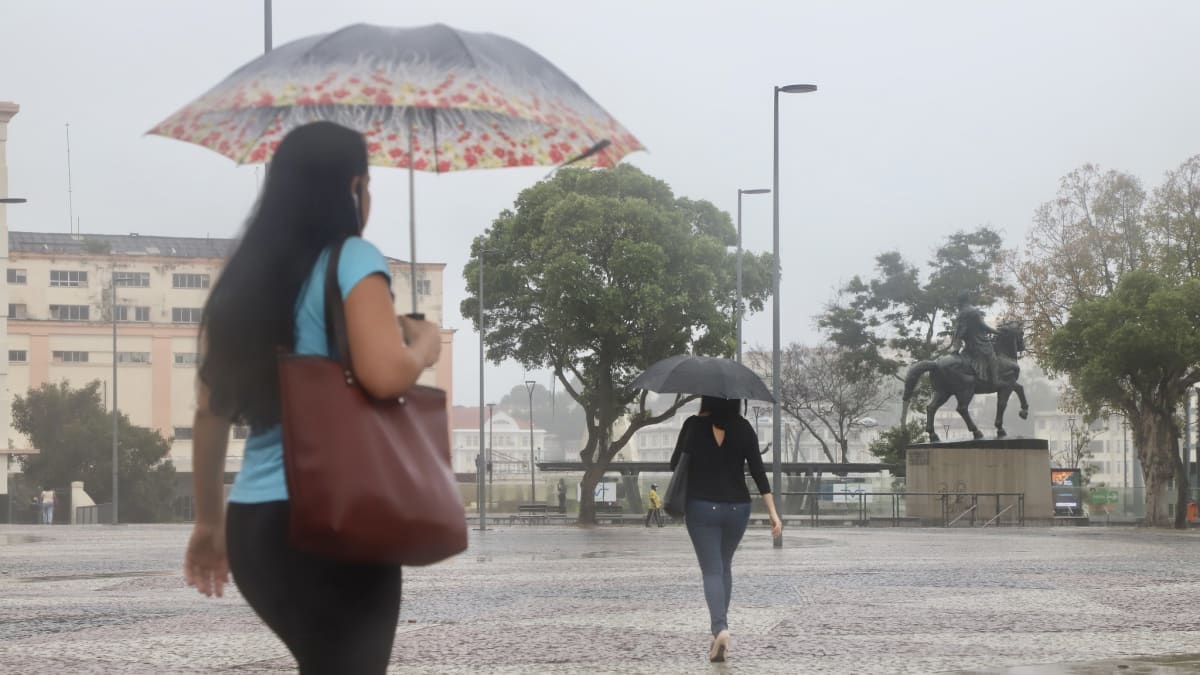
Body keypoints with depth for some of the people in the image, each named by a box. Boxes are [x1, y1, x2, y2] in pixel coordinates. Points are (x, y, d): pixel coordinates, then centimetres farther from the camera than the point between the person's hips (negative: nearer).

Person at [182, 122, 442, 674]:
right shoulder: (350, 260, -7)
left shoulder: (243, 277, 12)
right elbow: (385, 376, -22)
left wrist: (209, 520, 22)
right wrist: (424, 344, -1)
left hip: (253, 522, 7)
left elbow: (210, 412, 14)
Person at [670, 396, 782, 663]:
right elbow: (758, 471, -5)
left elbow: (675, 464, 2)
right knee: (725, 567, 21)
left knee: (712, 571, -3)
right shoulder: (743, 428, -3)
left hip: (702, 508, -2)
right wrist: (773, 513, -5)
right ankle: (720, 627, 24)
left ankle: (720, 629, -23)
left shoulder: (694, 425, -7)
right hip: (737, 508, 2)